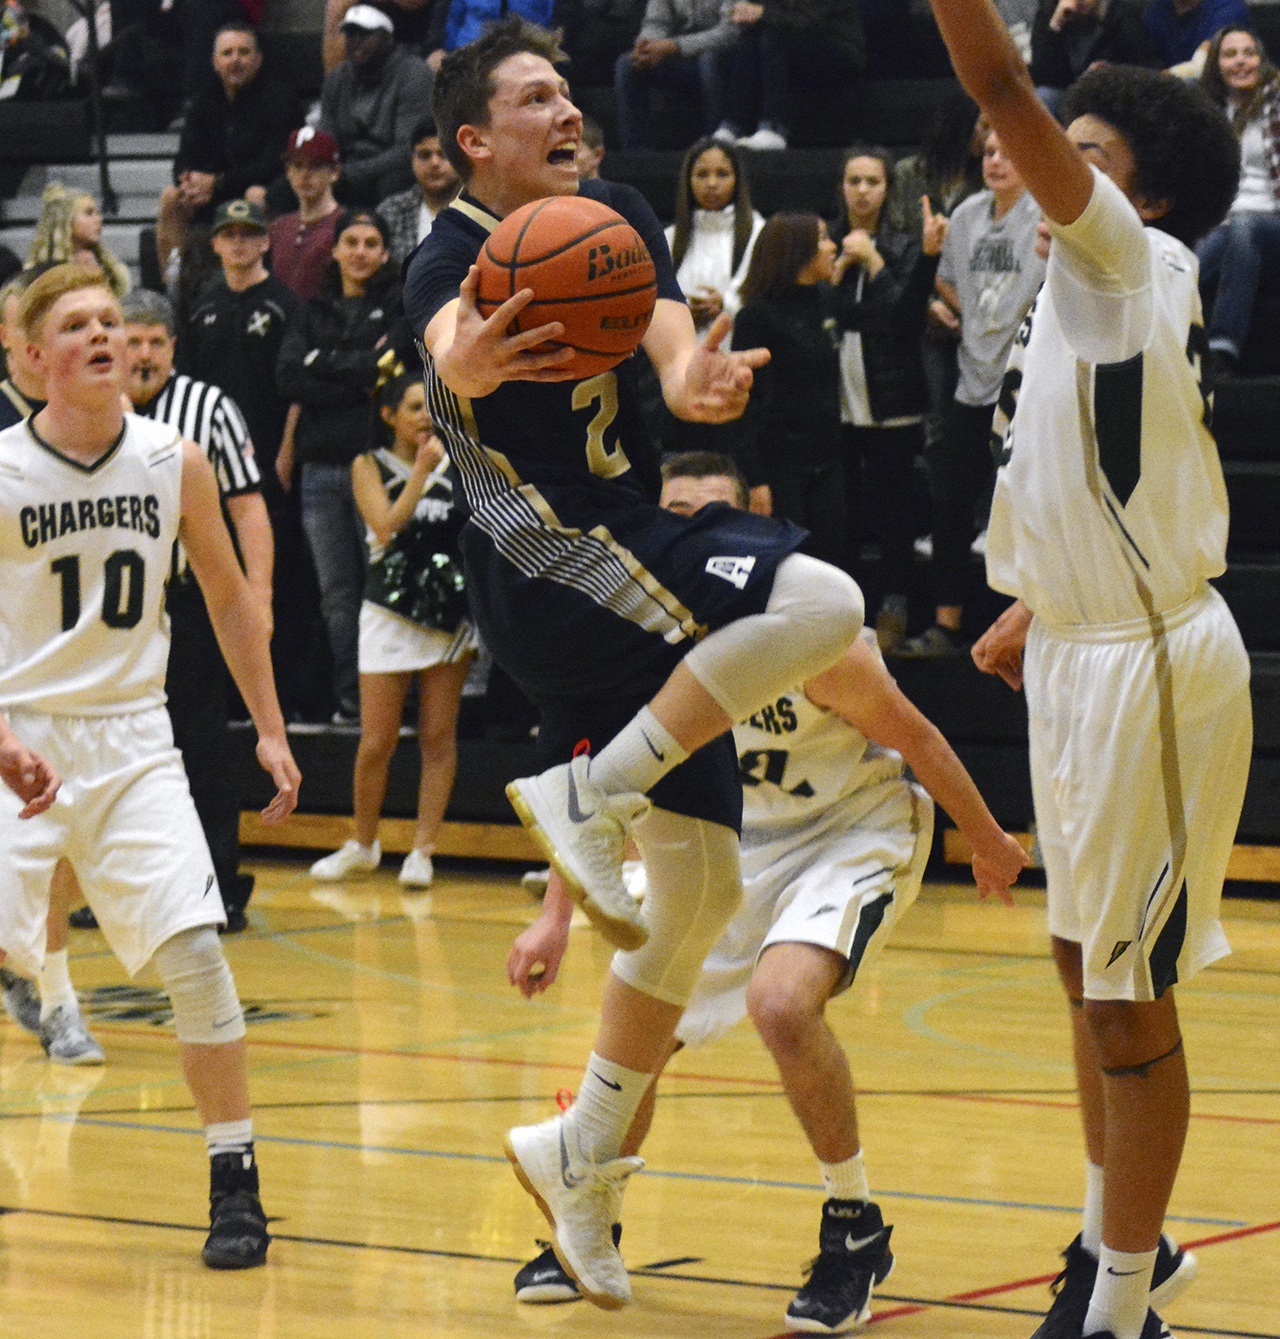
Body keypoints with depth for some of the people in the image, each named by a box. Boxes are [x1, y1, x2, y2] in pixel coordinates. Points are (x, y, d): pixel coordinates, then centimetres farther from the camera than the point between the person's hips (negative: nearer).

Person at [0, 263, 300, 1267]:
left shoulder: (178, 464, -1)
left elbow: (230, 598, 12)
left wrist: (270, 730, 12)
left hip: (132, 739, 2)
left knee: (195, 948, -10)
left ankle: (235, 1181, 1)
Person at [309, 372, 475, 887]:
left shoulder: (456, 463, 8)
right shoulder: (370, 467, 2)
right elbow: (386, 525, -12)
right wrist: (421, 470, -17)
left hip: (452, 609, 2)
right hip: (390, 612, -2)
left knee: (439, 737, -1)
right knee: (376, 743, -1)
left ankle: (422, 850, 5)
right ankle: (362, 844, 18)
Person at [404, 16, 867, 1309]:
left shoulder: (614, 216, 11)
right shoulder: (457, 251, -9)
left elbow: (668, 336, -7)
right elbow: (449, 346, -33)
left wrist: (696, 379, -32)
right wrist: (470, 360, -58)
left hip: (629, 566, 8)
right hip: (544, 564, -8)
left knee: (700, 893, 10)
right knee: (821, 602, -29)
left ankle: (581, 1156, 19)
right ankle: (588, 794, -21)